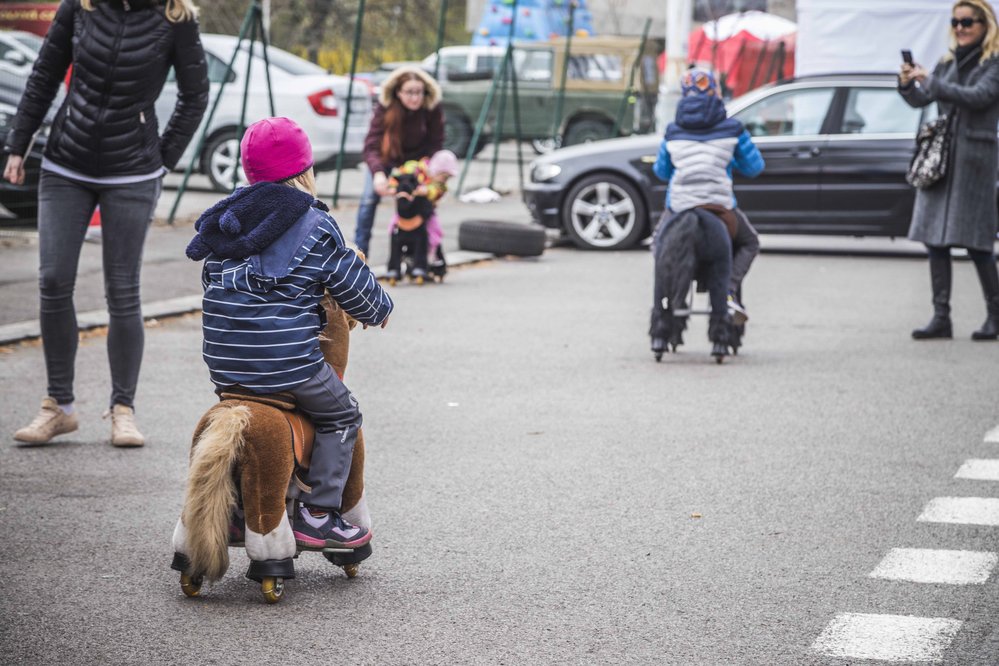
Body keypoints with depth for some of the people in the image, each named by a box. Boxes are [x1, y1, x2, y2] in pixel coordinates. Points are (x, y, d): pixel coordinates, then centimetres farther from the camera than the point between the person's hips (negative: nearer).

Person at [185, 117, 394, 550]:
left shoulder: (225, 220, 13)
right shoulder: (314, 227, -5)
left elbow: (209, 280, 23)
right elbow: (352, 284, 1)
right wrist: (378, 309, 21)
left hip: (223, 363, 6)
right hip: (289, 363, -6)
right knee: (341, 417, 11)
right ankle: (317, 514, 5)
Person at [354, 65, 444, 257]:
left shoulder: (432, 108, -28)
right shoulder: (384, 107, -32)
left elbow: (436, 143, -19)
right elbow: (371, 145, -38)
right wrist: (378, 173, -54)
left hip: (417, 157, 1)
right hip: (385, 157, -1)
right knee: (369, 199, -13)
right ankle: (360, 252, -4)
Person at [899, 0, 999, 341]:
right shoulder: (948, 63, 14)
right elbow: (920, 100, 12)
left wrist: (930, 81, -21)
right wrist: (907, 84, -9)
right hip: (939, 156, 6)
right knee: (935, 239, 1)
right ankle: (941, 317, 5)